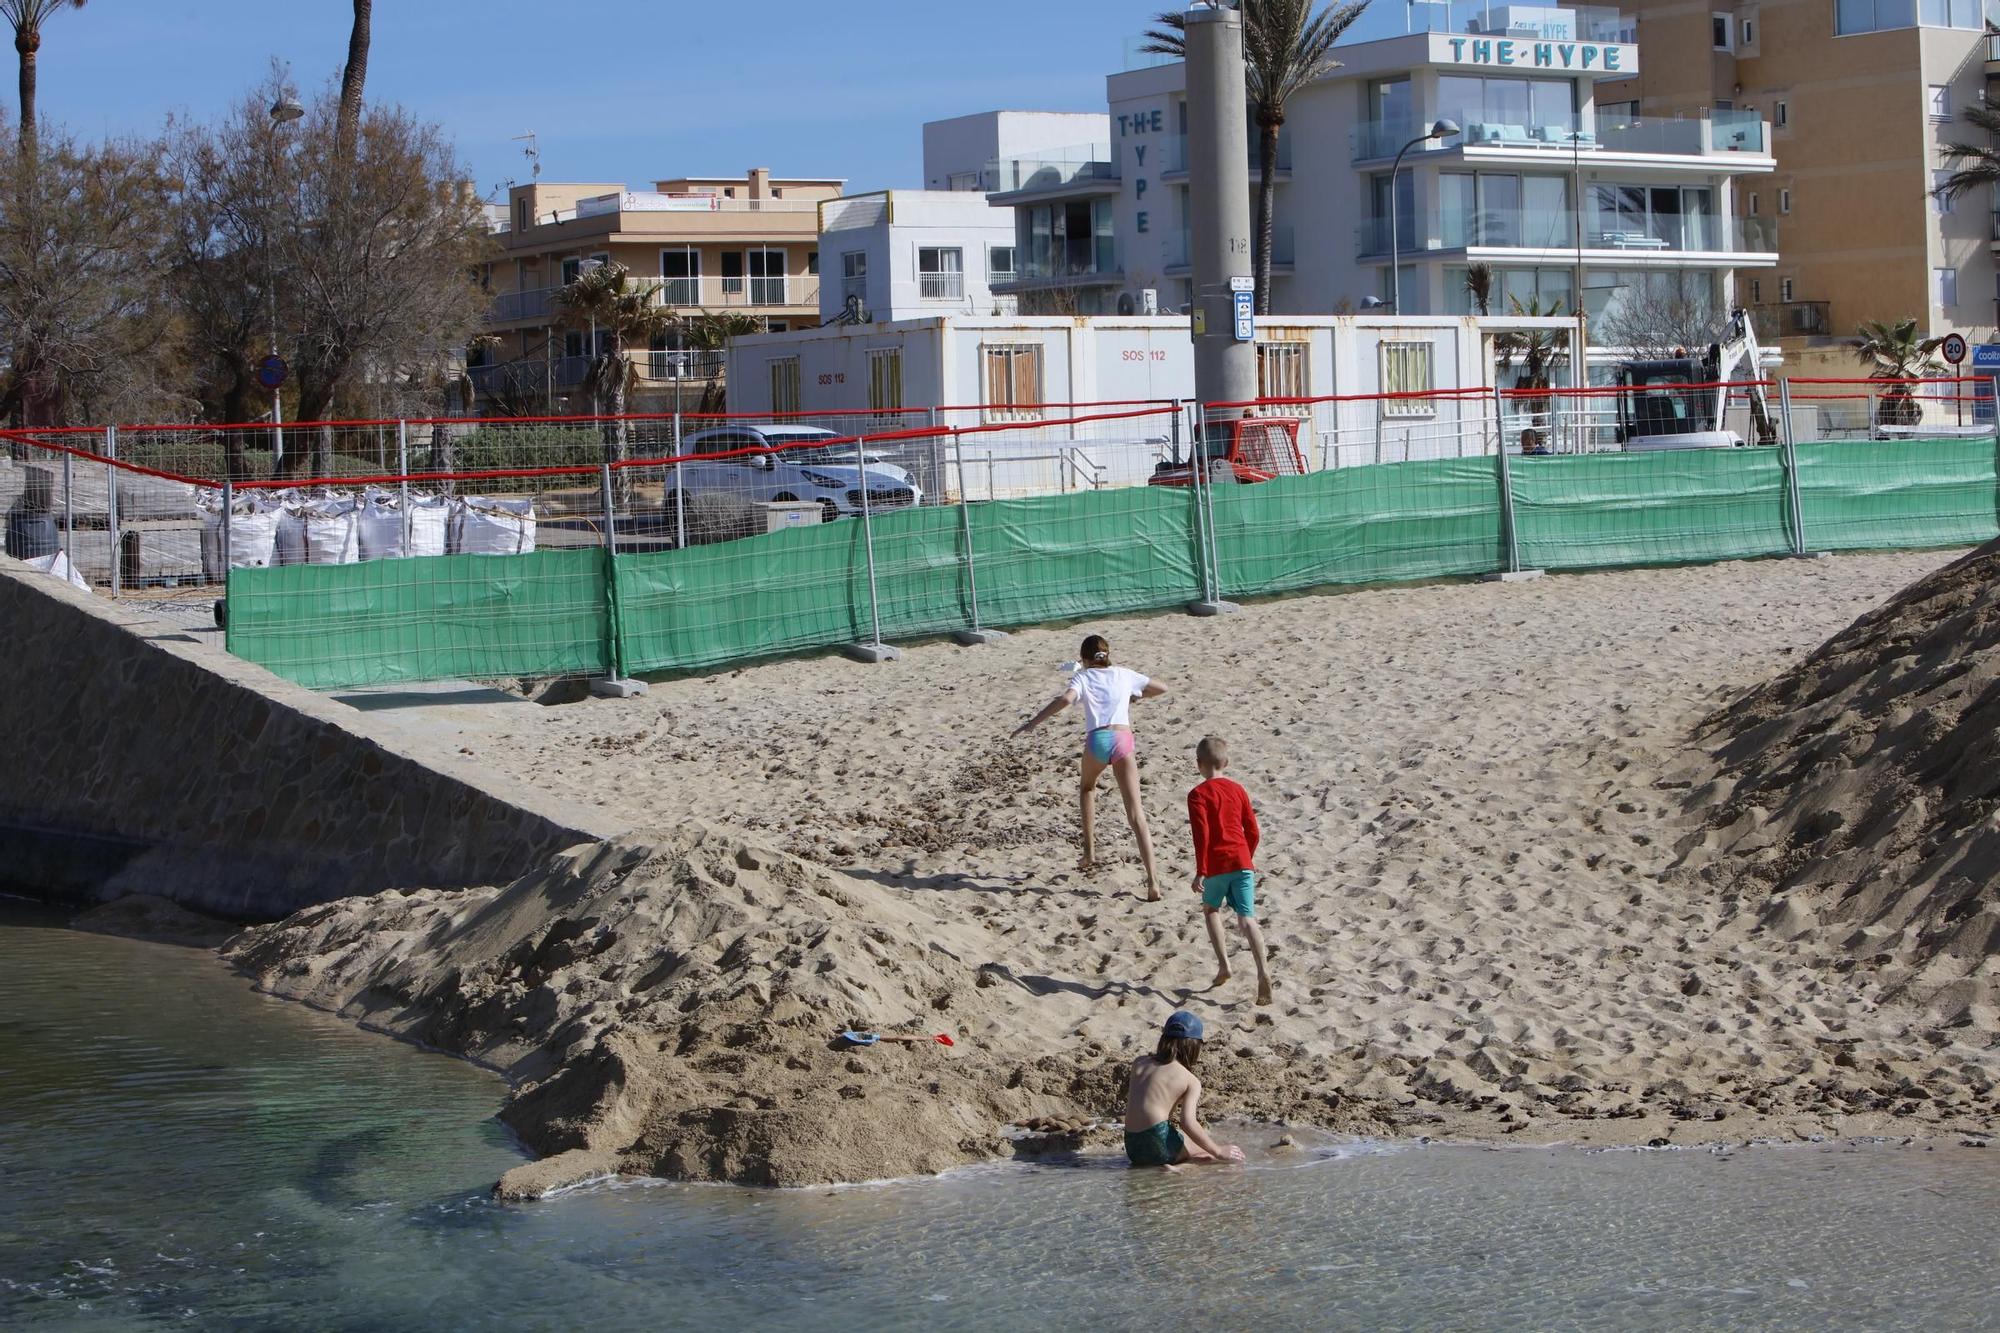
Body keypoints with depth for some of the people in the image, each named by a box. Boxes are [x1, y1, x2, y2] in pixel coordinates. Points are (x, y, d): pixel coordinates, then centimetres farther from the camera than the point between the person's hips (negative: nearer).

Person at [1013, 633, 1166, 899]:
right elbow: (1161, 688, 31)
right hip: (1123, 739, 1)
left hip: (1097, 739, -1)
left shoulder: (1083, 677, 13)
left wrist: (1033, 722, -8)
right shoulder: (1124, 675, 21)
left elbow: (1066, 699, -9)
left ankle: (1089, 852, 28)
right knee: (1136, 814, -3)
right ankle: (1152, 879, -15)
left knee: (1087, 788, 34)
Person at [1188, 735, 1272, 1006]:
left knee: (1211, 909, 23)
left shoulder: (1198, 794, -5)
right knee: (1246, 917, -3)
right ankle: (1262, 970, -22)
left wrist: (1200, 871, -11)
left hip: (1216, 864, -3)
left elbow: (1202, 834, -14)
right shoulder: (1238, 790, 11)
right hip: (1242, 861, 3)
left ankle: (1223, 963, 13)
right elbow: (1253, 832, 12)